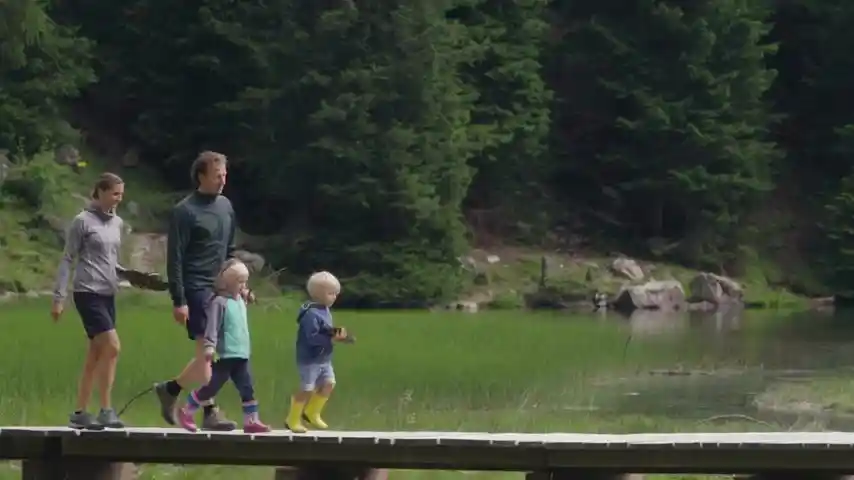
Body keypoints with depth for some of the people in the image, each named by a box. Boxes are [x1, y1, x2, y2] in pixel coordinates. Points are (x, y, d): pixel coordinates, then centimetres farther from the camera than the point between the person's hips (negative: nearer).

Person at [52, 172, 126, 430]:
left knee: (95, 355, 6)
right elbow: (67, 260, -4)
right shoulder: (83, 222, -6)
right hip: (88, 292, -7)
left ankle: (79, 413, 9)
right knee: (111, 347, -16)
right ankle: (106, 410, -10)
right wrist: (59, 297, -7)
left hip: (108, 294, 7)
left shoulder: (117, 223, 13)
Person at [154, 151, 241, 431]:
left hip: (220, 289, 7)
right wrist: (178, 301, -14)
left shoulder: (226, 206, 12)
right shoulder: (186, 211, -9)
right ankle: (211, 413, -8)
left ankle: (171, 389, 25)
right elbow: (175, 259, -10)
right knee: (206, 349, -9)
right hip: (196, 289, -7)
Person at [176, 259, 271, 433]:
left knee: (247, 388, 4)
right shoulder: (220, 302, -13)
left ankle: (251, 421, 7)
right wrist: (209, 346, -28)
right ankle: (186, 412, 15)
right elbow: (212, 326, -20)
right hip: (225, 355, -8)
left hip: (241, 356, 8)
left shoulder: (240, 301, 13)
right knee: (211, 387, 0)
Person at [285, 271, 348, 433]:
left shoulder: (325, 311, 7)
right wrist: (332, 338, -27)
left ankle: (311, 414, 24)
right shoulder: (311, 314, -23)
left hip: (324, 358, 9)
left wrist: (337, 334, -4)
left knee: (329, 383, 7)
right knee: (307, 389, -3)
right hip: (309, 359, -9)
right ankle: (292, 420, 12)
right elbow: (312, 337, -28)